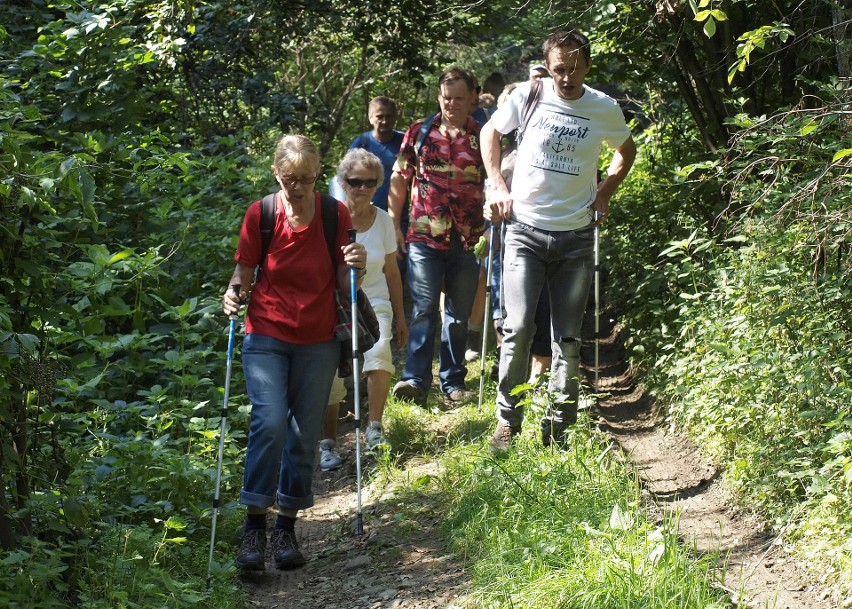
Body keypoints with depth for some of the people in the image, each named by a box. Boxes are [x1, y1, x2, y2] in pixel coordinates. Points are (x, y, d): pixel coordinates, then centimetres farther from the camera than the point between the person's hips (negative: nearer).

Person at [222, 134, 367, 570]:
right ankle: (254, 526, -9)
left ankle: (286, 528, 18)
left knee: (305, 433, 5)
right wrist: (233, 294, -18)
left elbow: (343, 285, 2)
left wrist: (355, 268, -19)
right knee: (270, 422, -18)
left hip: (318, 342, 2)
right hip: (266, 337, -2)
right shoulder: (259, 214, -5)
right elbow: (244, 270, 3)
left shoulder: (335, 215, -2)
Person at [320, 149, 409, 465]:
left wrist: (400, 317, 17)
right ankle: (328, 443, 12)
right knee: (331, 374, -9)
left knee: (379, 353, -26)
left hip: (374, 302, 1)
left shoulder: (383, 220, 3)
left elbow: (392, 272, 13)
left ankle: (374, 428, -9)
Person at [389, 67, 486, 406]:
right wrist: (394, 224, 5)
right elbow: (399, 179, 10)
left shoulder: (484, 137, 5)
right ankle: (416, 381, -10)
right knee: (424, 308, -9)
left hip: (467, 239, 1)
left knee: (459, 314, 9)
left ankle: (453, 382, 18)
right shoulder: (419, 132, 6)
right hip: (424, 237, -1)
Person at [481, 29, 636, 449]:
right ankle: (507, 420, 2)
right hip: (526, 230, -1)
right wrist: (498, 187, 3)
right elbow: (491, 133, 12)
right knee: (518, 327, -10)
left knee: (567, 336, 6)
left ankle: (559, 425, 16)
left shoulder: (605, 109, -2)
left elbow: (626, 151, 19)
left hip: (576, 236, 2)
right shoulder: (527, 96, -5)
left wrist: (605, 192, 6)